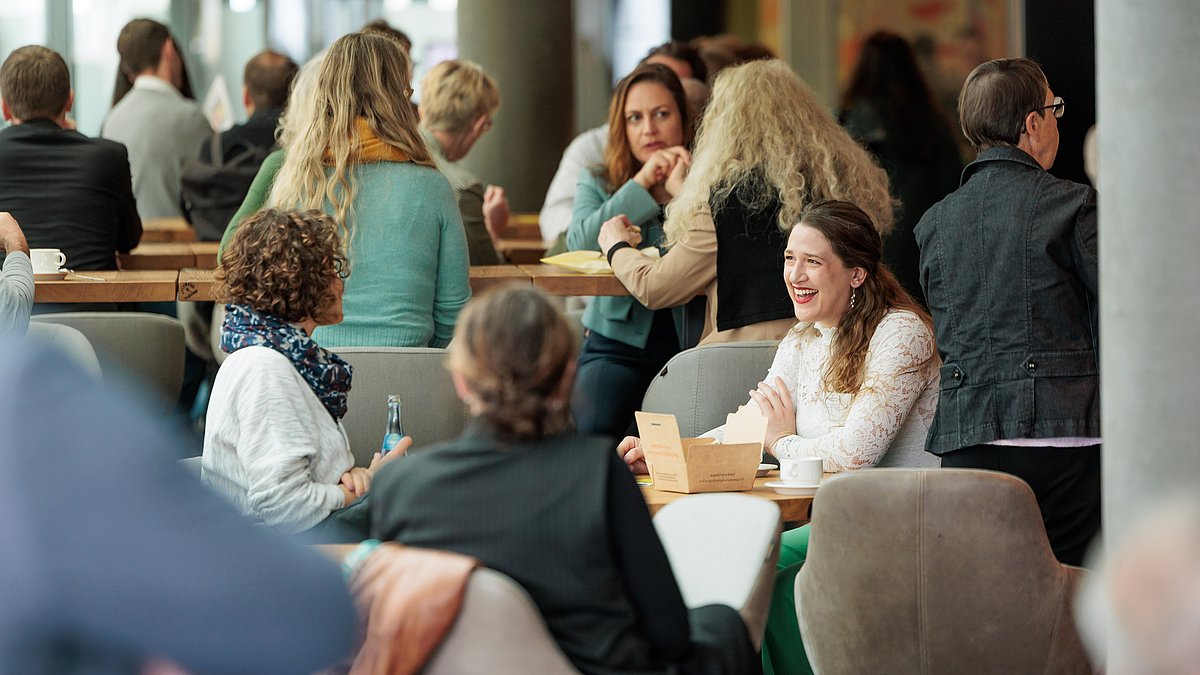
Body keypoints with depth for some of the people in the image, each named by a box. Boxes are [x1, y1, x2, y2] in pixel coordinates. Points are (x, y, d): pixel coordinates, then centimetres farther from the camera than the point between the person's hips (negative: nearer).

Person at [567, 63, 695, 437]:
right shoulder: (597, 182, 13)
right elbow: (580, 243, -9)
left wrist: (683, 192, -14)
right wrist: (642, 182, -11)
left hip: (691, 341, -1)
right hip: (618, 342, 1)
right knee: (593, 430, -28)